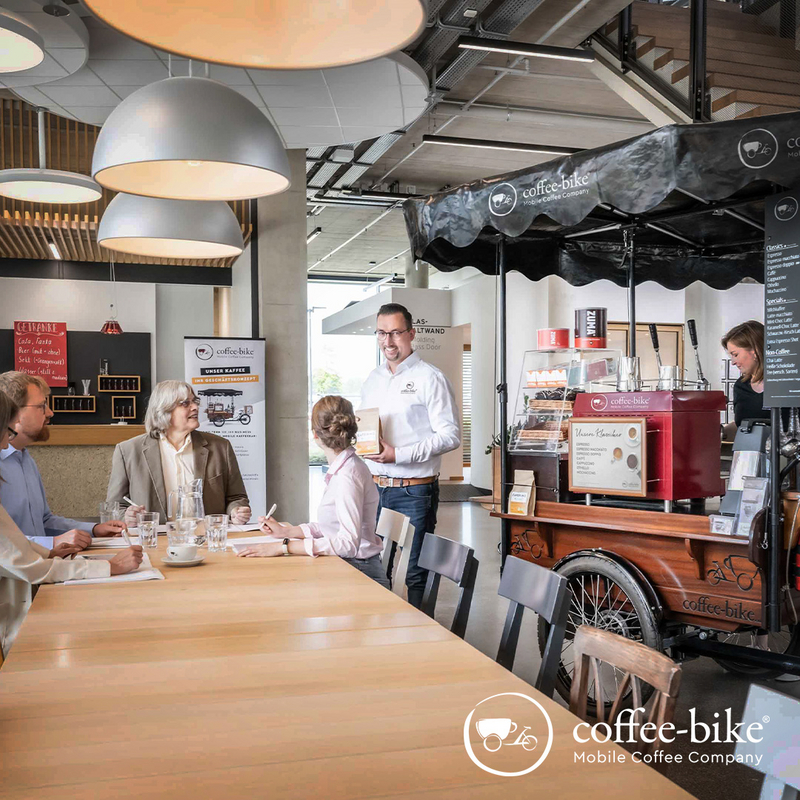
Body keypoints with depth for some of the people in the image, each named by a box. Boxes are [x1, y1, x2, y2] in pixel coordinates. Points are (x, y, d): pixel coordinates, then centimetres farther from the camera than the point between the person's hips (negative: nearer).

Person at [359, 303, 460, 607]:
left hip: (414, 491, -6)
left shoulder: (430, 378, -7)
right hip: (377, 488, 7)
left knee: (413, 574, -1)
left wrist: (399, 455, -20)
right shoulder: (373, 379, 15)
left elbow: (450, 435, -13)